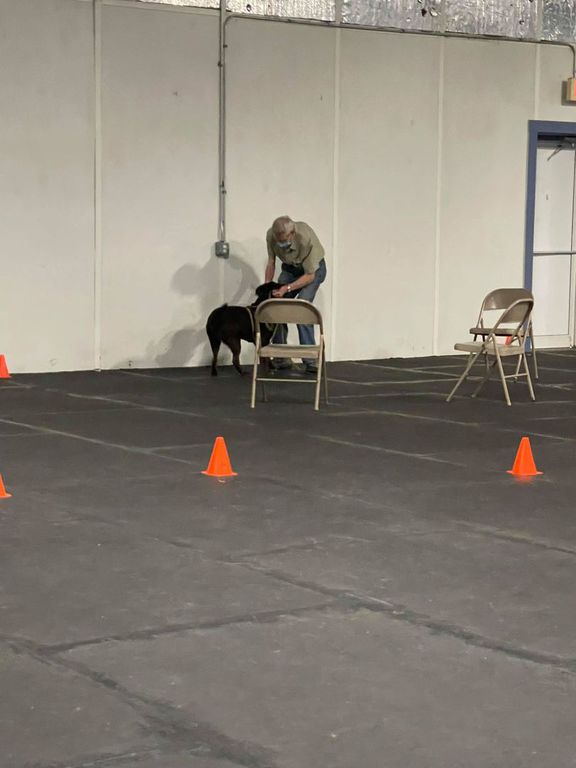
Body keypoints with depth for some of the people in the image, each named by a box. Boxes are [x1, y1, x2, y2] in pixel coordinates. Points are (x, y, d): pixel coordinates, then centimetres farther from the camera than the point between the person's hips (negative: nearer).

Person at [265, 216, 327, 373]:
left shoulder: (306, 239, -38)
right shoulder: (271, 235, -23)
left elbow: (310, 275, -27)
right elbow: (271, 263, -4)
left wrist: (287, 288, -35)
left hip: (313, 269, -5)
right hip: (290, 268, 5)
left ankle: (309, 359, -22)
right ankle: (281, 358, 3)